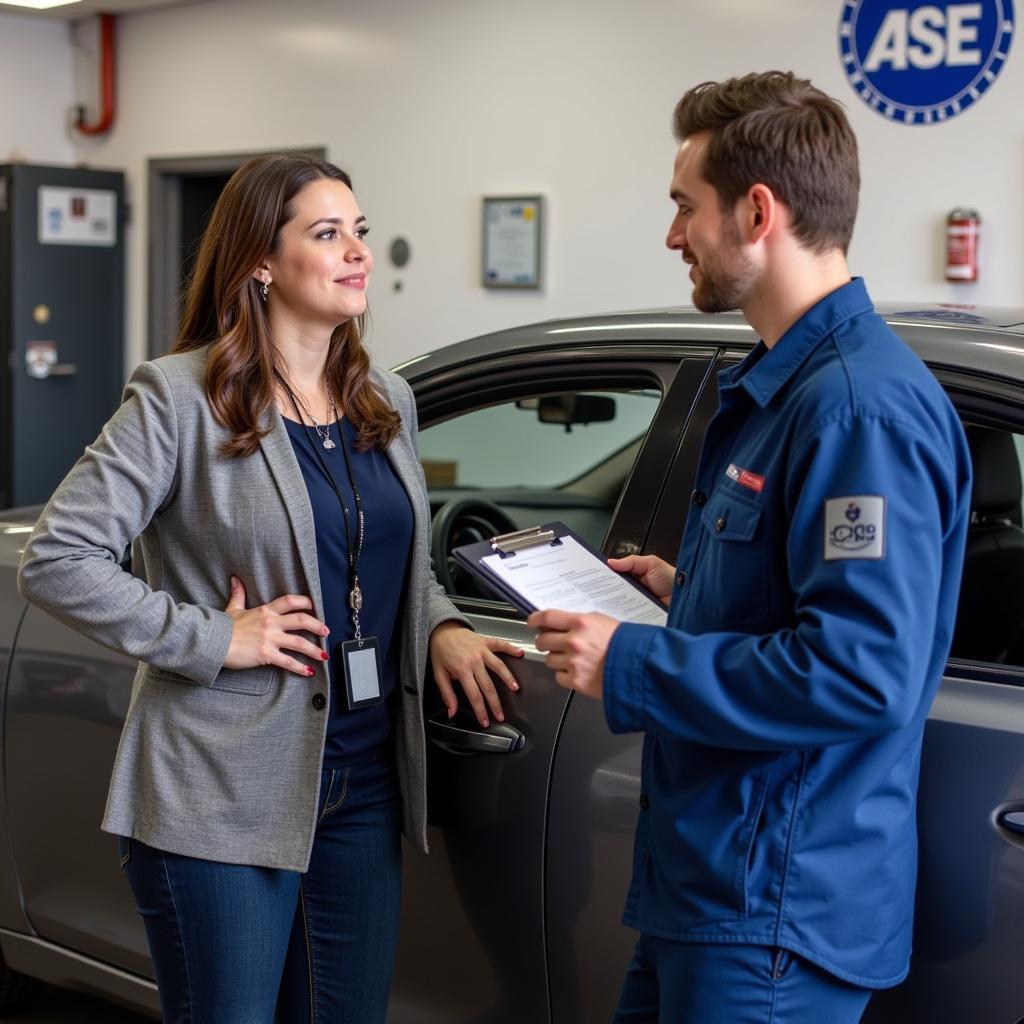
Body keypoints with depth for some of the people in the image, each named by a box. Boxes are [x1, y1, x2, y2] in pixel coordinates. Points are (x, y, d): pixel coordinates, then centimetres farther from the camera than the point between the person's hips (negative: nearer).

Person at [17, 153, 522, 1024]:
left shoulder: (389, 402, 11)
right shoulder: (181, 397, -10)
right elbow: (57, 561, -12)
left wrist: (440, 628, 2)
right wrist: (214, 639, -16)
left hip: (366, 782, 6)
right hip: (225, 796, -6)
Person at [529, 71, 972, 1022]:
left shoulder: (861, 405, -22)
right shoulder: (777, 382, 12)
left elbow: (863, 671, -29)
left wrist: (629, 665, -22)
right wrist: (684, 592, 10)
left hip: (780, 905, -10)